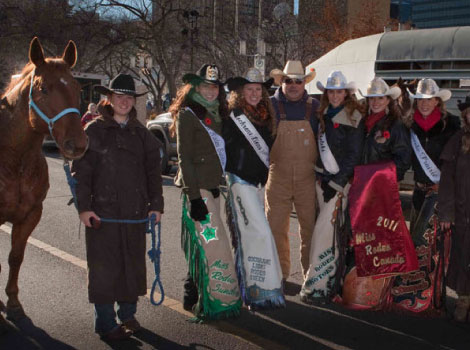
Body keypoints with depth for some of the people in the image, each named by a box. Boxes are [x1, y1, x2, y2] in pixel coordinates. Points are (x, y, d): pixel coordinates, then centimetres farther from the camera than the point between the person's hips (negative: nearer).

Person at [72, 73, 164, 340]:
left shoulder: (141, 134, 11)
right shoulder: (94, 130, -1)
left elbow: (153, 171, 12)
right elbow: (81, 171, -4)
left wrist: (156, 205, 5)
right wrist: (84, 206, -11)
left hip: (135, 210, 4)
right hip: (102, 209, -4)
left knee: (133, 263, 11)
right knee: (104, 266, 0)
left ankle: (128, 315, 26)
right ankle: (106, 322, 10)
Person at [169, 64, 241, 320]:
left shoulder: (215, 114, 16)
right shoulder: (187, 115, -7)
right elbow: (184, 158, -12)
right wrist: (194, 197, -17)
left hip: (212, 188, 8)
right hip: (196, 189, -8)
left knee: (200, 247, 13)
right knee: (212, 244, -7)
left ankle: (192, 297, 24)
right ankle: (215, 302, 1)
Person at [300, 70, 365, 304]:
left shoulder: (353, 117, -6)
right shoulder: (323, 113, 12)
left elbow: (353, 155, -9)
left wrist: (335, 183, -13)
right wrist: (320, 178, 12)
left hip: (340, 180, -6)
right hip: (321, 177, 6)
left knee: (324, 229, -11)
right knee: (332, 230, 9)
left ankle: (316, 285, -8)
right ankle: (333, 281, 18)